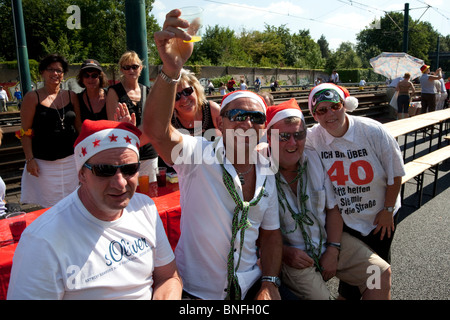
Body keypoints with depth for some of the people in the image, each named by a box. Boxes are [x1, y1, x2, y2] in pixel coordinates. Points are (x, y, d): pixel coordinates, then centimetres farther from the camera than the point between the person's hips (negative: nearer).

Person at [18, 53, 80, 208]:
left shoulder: (71, 96, 8)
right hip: (44, 162, -3)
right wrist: (29, 159, -9)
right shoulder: (32, 97, -1)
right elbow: (25, 132, -3)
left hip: (71, 160, 3)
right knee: (49, 206, 3)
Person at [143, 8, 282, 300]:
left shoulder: (267, 173, 1)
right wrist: (171, 69, -48)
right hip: (196, 292, -4)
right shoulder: (199, 156, -15)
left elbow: (270, 234, 8)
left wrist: (270, 283, -4)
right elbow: (156, 130, -35)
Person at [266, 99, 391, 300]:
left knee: (381, 273, 0)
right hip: (288, 251, -4)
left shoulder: (315, 159, -2)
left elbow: (332, 208, 4)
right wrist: (284, 253, -19)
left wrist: (333, 250, -3)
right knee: (318, 295, -23)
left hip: (329, 239, 5)